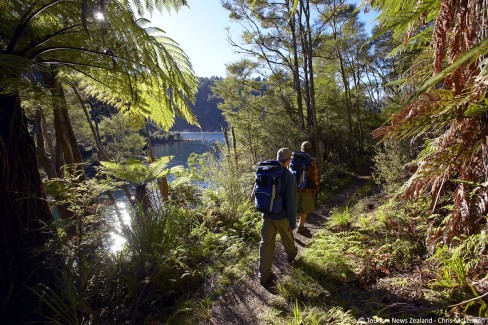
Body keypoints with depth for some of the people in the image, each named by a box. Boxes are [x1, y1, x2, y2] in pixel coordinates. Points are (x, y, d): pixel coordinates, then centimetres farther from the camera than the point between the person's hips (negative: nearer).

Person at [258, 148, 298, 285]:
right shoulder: (289, 176, -20)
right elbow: (291, 201, -22)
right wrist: (293, 222, -12)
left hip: (267, 214, 3)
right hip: (282, 216, -3)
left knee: (266, 244, 10)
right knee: (287, 237, 26)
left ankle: (264, 275, 16)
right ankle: (291, 254, 55)